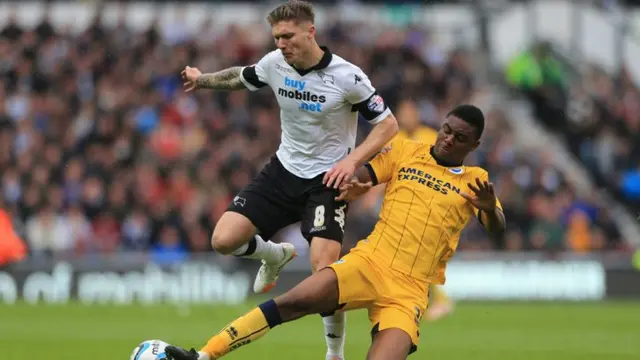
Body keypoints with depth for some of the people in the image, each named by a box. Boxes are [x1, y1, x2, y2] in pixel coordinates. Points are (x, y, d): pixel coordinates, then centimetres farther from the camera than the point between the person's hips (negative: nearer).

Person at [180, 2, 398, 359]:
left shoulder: (347, 77, -19)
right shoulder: (274, 64, -6)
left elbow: (388, 124, -12)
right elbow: (242, 77, 18)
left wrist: (352, 160, -25)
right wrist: (202, 80, 30)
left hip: (327, 179, -5)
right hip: (284, 170, 5)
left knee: (323, 271, -20)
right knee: (224, 240, -10)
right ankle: (276, 255, 25)